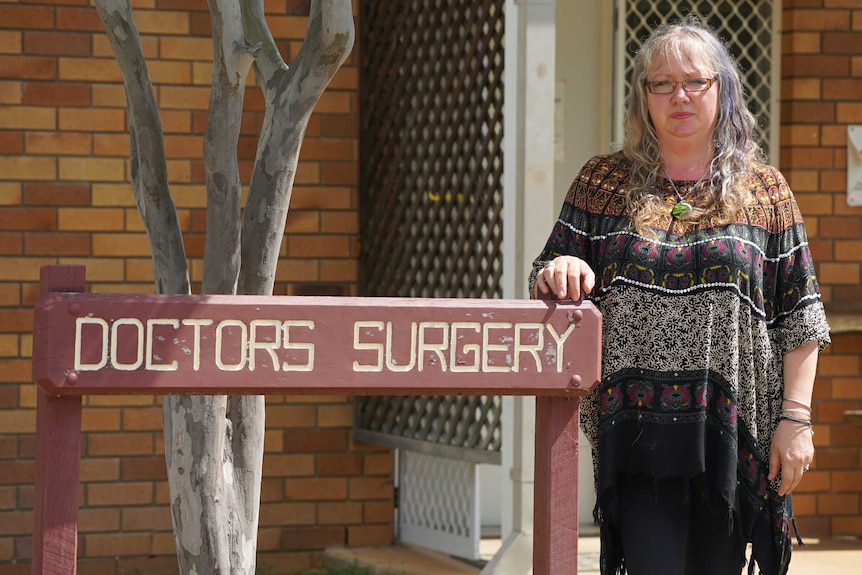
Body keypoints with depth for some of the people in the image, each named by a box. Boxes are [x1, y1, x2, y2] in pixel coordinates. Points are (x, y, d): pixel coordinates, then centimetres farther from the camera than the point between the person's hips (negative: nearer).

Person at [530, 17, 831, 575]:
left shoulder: (764, 190, 8)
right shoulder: (604, 182, 9)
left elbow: (799, 319, 6)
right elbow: (549, 283, 11)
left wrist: (796, 419, -2)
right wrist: (560, 272, -14)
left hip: (734, 432, 1)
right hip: (639, 430, 0)